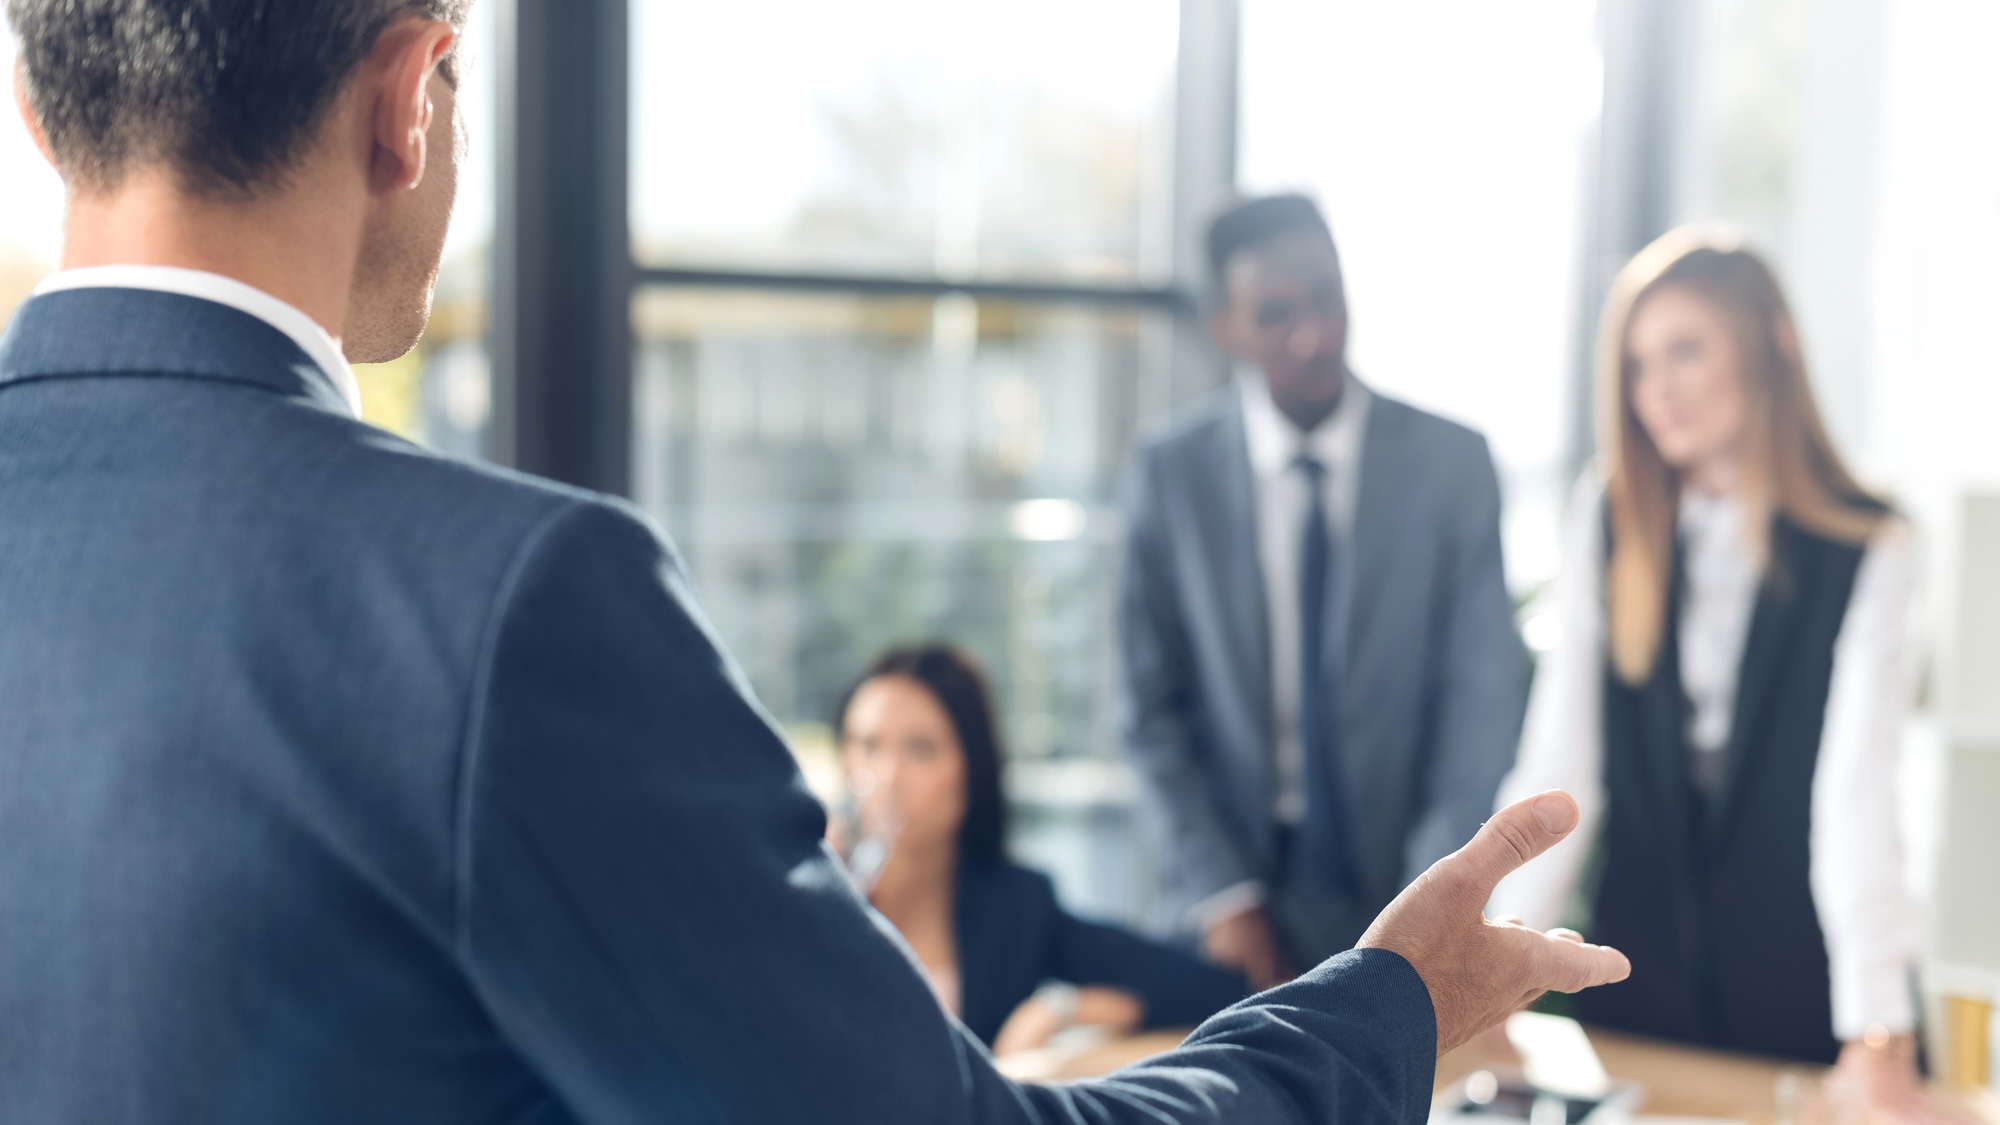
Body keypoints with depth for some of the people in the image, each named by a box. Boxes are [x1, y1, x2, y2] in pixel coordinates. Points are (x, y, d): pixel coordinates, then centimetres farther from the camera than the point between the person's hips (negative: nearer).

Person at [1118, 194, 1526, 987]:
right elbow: (1152, 706, -1)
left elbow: (1483, 700, -5)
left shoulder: (1452, 462, -4)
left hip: (1404, 895, 0)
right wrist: (1220, 896, -9)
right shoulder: (1171, 474, -2)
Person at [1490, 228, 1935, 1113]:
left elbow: (1856, 790, -19)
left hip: (1802, 988, -3)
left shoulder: (1871, 550, -11)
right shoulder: (1610, 517, -2)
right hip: (1640, 967, 3)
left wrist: (1878, 1028, -27)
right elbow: (1560, 756, -5)